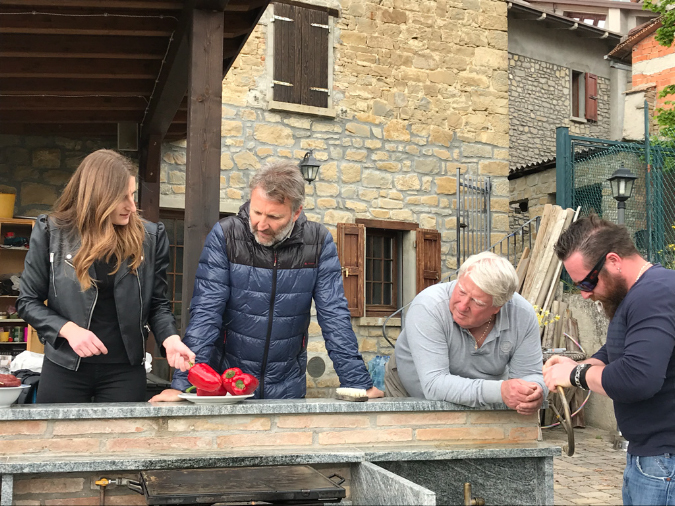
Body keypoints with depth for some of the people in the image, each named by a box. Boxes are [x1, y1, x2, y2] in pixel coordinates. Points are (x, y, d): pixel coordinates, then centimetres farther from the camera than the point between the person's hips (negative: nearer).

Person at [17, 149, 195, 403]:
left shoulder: (149, 237, -2)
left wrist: (171, 339, -16)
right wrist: (68, 329, -16)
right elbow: (28, 301, 0)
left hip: (125, 369, 1)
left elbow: (158, 304, 3)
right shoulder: (51, 232, -6)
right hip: (64, 367, 0)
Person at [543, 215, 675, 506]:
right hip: (646, 451, 10)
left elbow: (638, 378, -33)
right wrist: (580, 366, 1)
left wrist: (577, 374, -17)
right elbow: (613, 354, 22)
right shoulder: (632, 295, 12)